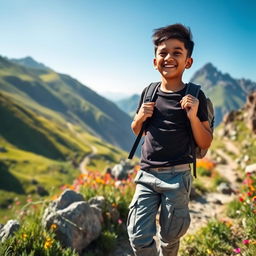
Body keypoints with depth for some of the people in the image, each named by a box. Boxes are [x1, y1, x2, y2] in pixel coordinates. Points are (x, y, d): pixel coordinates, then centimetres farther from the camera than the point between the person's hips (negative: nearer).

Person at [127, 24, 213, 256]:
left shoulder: (195, 97, -6)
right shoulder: (149, 92, 4)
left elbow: (205, 144, -4)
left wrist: (193, 116, -20)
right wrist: (139, 117, -5)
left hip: (177, 176, -2)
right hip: (146, 174, 3)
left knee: (170, 237, 13)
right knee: (139, 237, 3)